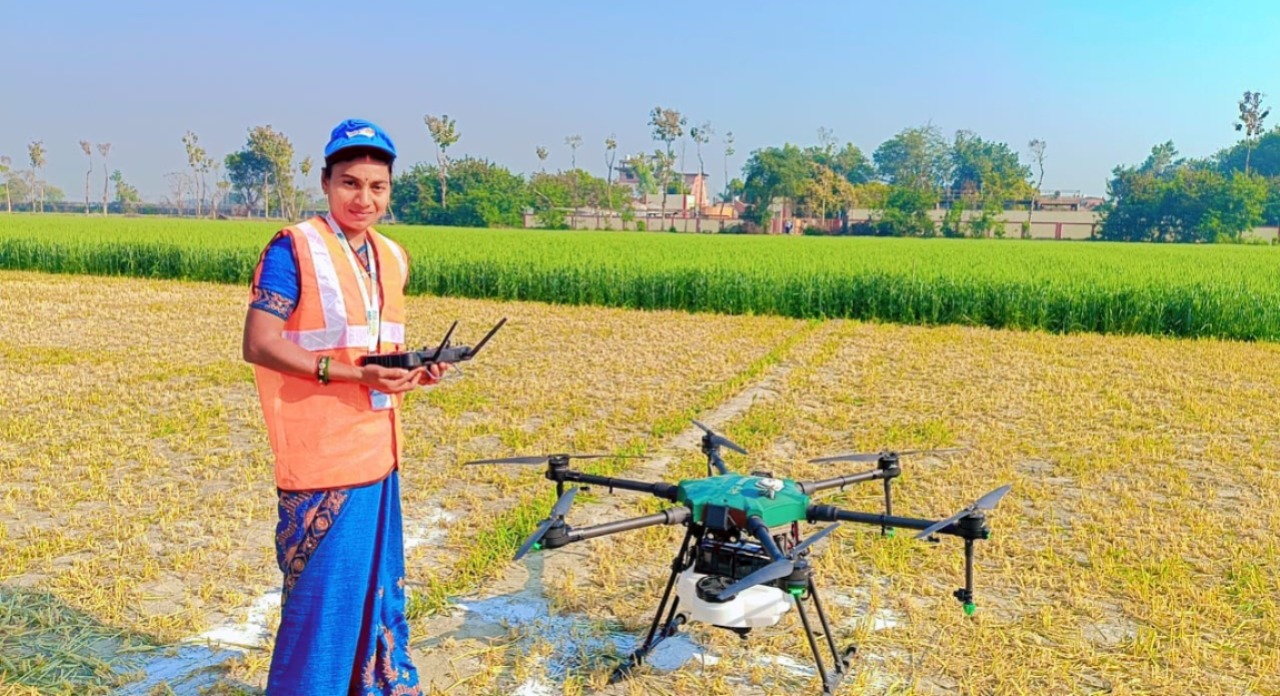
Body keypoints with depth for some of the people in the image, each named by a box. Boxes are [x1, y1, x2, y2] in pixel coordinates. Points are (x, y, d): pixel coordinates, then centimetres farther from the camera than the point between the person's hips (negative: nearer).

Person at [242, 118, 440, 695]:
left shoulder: (391, 257, 11)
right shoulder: (294, 248, -10)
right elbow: (259, 345, -16)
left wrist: (409, 371, 1)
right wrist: (352, 373, -22)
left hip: (378, 454, 7)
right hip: (321, 458, -7)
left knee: (380, 587, 18)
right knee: (323, 594, 1)